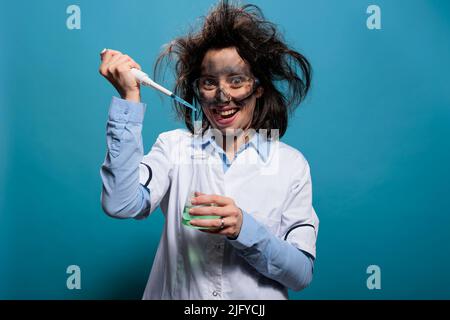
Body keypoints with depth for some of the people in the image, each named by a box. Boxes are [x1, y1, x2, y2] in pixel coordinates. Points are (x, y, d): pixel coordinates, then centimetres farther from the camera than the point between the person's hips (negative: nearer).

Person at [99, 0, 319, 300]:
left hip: (257, 299, 0)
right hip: (176, 293, 1)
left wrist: (244, 229, -22)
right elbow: (121, 204, -17)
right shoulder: (174, 145, -1)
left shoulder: (292, 163, -3)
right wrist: (129, 97, -17)